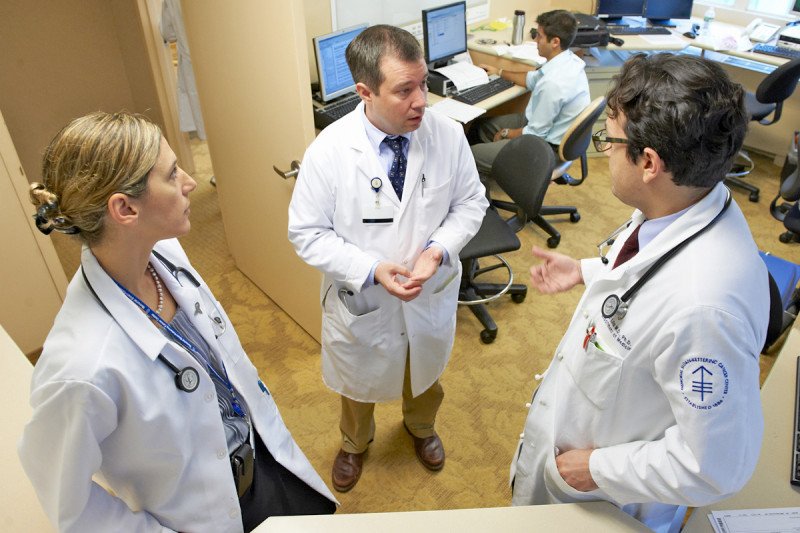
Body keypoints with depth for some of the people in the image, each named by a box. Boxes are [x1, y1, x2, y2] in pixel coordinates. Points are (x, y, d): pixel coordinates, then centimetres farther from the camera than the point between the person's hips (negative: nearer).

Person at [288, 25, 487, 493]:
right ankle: (355, 444, 61)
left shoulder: (448, 135, -18)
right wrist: (371, 269, -29)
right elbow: (307, 233, -16)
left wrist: (440, 247, -24)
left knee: (425, 375, 30)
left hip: (431, 296, 2)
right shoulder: (329, 151, -23)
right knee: (358, 384, 26)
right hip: (360, 302, -2)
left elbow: (471, 202, -5)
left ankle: (421, 427, 66)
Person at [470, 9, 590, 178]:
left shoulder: (553, 83, -34)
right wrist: (499, 72, 23)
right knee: (483, 124, 17)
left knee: (472, 155, -9)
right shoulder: (567, 59, -4)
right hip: (546, 126, 10)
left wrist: (506, 134, -7)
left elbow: (536, 133, -25)